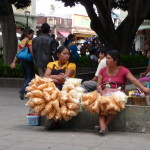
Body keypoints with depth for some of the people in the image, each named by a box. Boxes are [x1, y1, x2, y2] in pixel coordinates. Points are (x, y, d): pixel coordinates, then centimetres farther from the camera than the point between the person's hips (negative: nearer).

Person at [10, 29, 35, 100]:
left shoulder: (21, 42, 10)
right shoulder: (29, 41, -9)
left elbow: (17, 53, 6)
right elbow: (31, 52, -16)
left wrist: (14, 62, 5)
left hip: (22, 61, 7)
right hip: (28, 61, -7)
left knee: (26, 77, 16)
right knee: (30, 78, -5)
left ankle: (26, 92, 14)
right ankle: (22, 89, -25)